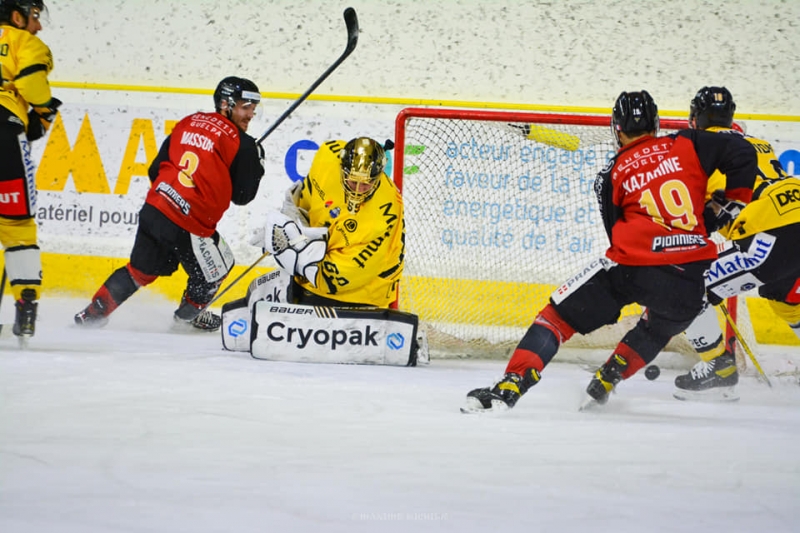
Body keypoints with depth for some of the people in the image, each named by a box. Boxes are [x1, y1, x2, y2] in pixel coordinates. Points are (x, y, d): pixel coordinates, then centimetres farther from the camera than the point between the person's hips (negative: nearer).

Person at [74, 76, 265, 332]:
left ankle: (94, 312, 26)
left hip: (153, 208, 7)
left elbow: (156, 169, 15)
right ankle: (190, 313, 39)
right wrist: (256, 164, 14)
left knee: (141, 270, 24)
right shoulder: (241, 145, -6)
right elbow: (242, 195, -1)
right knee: (215, 270, 20)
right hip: (188, 225, -6)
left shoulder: (188, 122, 12)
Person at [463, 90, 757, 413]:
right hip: (690, 277, 2)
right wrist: (735, 205, 17)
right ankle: (605, 382, 28)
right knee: (658, 327, 34)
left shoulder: (611, 175, 12)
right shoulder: (686, 145, 13)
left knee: (559, 315, 7)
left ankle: (509, 388, -6)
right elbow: (742, 154, 6)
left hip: (634, 266, -2)